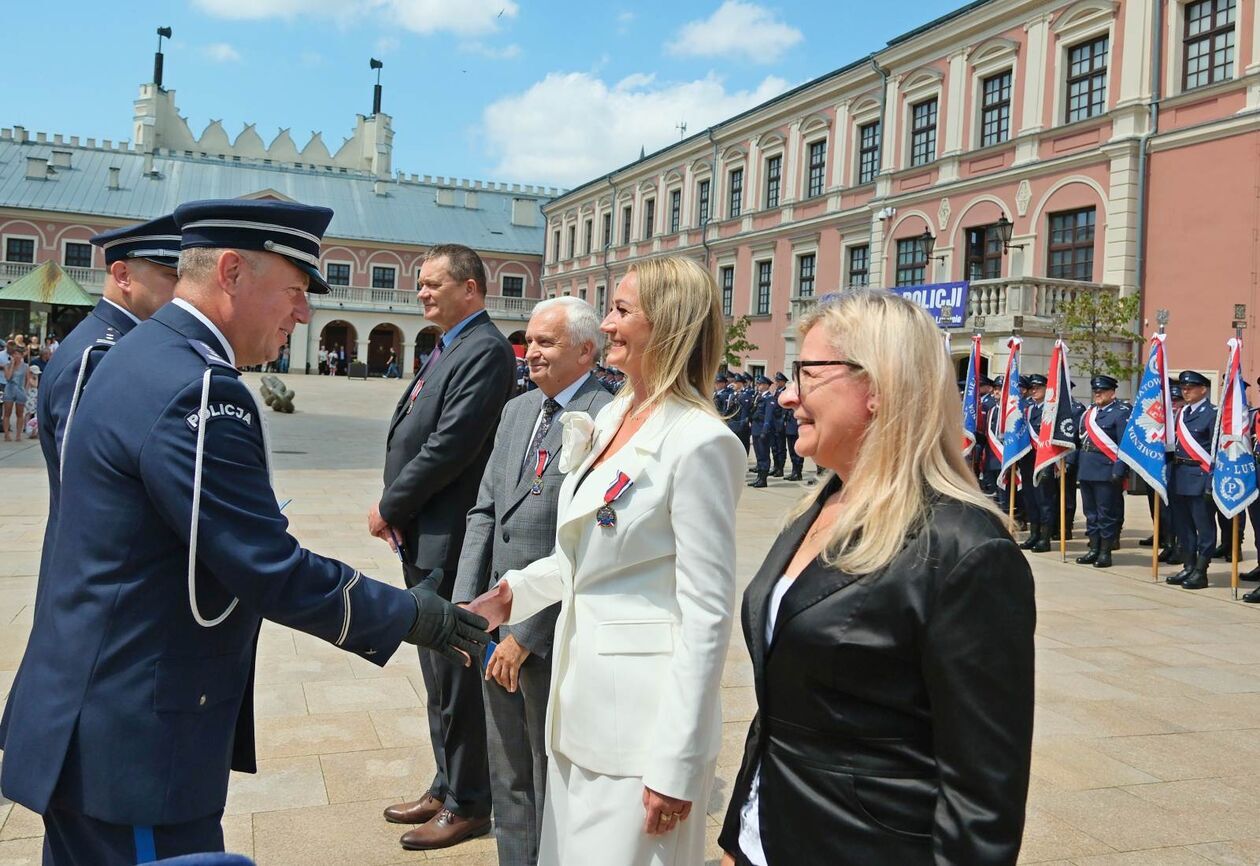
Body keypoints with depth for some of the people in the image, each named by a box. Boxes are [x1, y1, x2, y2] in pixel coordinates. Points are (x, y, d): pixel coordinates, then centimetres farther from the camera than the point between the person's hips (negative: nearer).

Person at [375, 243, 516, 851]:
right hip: (422, 538, 10)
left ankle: (467, 805, 18)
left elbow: (450, 446, -22)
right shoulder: (445, 350, 16)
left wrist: (389, 509, -11)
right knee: (438, 669, 19)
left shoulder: (485, 351, -15)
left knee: (453, 672, 2)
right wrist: (397, 513, 3)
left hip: (448, 541, -10)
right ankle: (447, 786, 34)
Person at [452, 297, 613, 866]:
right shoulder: (516, 411, 11)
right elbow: (485, 512, 11)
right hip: (496, 621, 7)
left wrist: (526, 634, -17)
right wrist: (466, 603, 1)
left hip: (553, 631, -7)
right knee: (508, 780, 21)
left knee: (553, 780, 11)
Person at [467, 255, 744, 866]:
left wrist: (676, 765, -17)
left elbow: (706, 616, -18)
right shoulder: (610, 419, 7)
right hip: (580, 700, 8)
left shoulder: (699, 442, -18)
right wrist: (515, 592, 5)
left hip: (643, 718, -8)